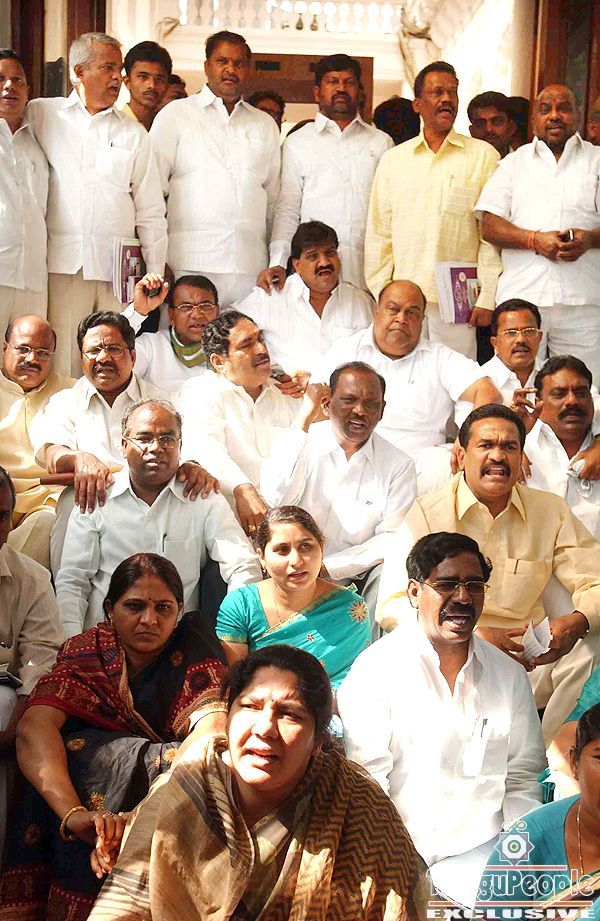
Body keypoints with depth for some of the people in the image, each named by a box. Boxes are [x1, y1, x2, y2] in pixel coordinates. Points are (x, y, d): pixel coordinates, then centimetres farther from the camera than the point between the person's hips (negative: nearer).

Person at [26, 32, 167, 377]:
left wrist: (155, 276, 8)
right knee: (62, 366, -6)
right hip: (63, 263, -1)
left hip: (118, 269, 2)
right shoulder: (40, 115, 10)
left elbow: (151, 213, 15)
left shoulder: (134, 135, 15)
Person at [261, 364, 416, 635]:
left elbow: (393, 537, -3)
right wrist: (304, 417, -15)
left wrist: (329, 567, -15)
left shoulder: (398, 465, 3)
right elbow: (275, 499, -17)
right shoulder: (301, 442, 2)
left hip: (359, 575, 1)